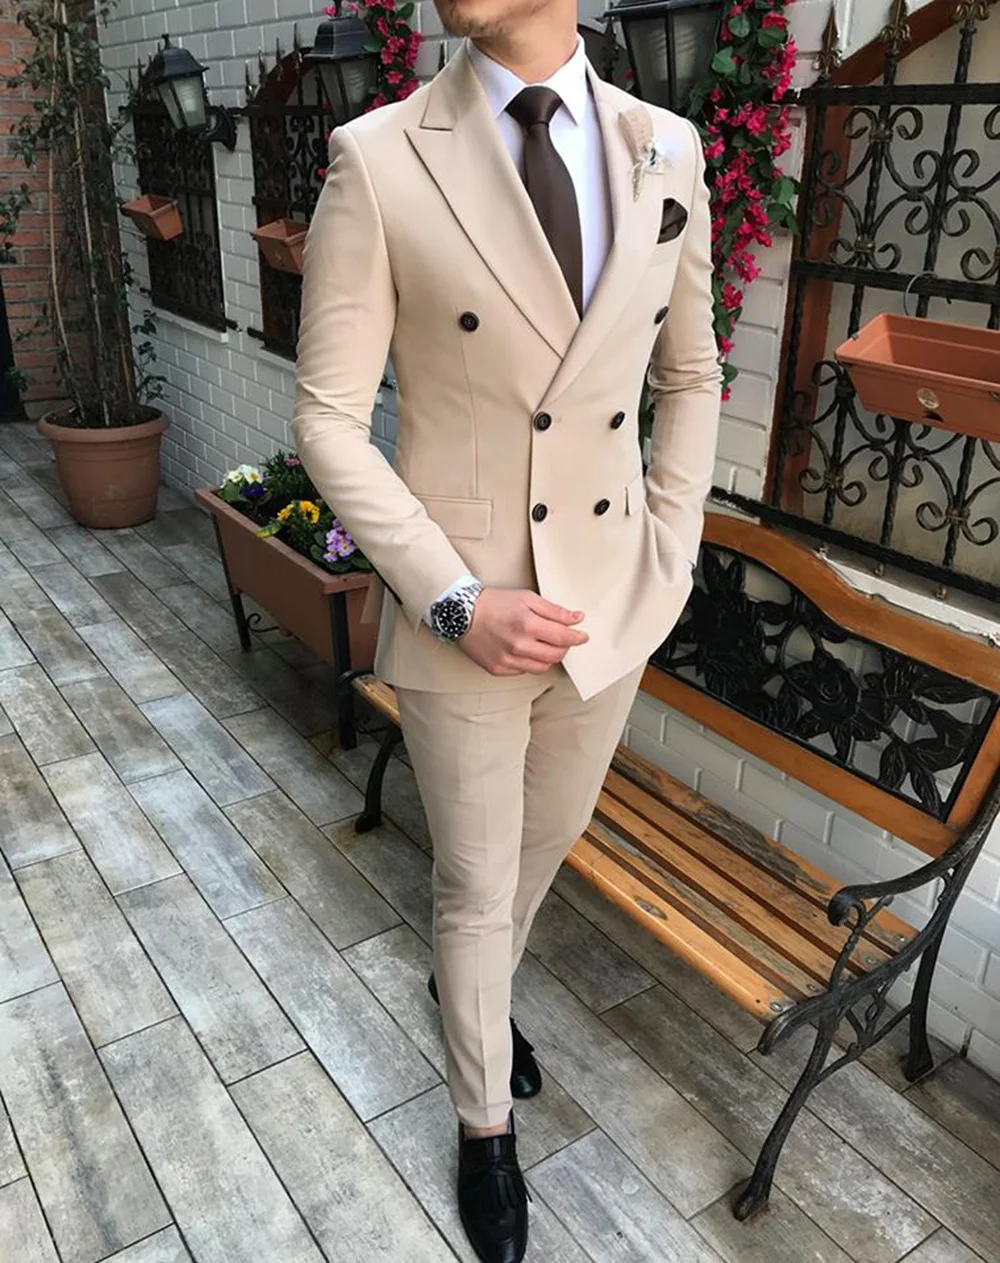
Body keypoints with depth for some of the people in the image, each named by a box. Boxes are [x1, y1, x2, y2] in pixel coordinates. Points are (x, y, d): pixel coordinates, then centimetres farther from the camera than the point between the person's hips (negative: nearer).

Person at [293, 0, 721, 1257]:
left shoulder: (666, 149, -1)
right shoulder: (377, 159, -12)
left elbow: (691, 374, 10)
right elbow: (329, 418, -11)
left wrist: (671, 553, 0)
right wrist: (455, 600, -18)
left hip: (611, 605, 4)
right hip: (458, 611, -4)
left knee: (549, 843, 25)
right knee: (477, 884, 14)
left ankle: (472, 989, 58)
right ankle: (486, 1124, 42)